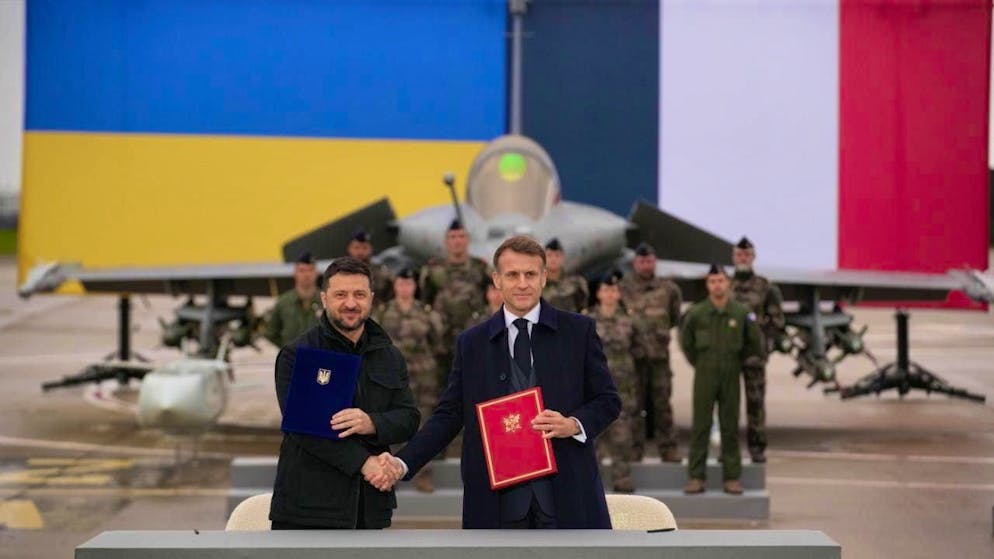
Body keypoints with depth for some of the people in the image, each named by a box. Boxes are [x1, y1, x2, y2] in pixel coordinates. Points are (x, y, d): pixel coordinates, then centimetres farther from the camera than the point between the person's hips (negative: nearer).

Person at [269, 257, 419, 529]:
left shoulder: (390, 357, 16)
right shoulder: (297, 355, -1)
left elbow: (409, 418, 8)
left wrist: (372, 424, -15)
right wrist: (363, 462, -17)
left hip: (370, 509, 5)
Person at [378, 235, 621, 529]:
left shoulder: (579, 330, 5)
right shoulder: (471, 343, 9)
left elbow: (608, 400, 8)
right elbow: (449, 415, 7)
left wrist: (574, 424, -13)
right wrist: (403, 463, -6)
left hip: (568, 499, -1)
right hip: (499, 502, 1)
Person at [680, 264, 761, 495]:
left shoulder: (741, 312, -2)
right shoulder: (696, 313, -4)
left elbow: (753, 342, 11)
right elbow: (686, 342, 11)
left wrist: (738, 363, 12)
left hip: (730, 377, 1)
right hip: (704, 376, 0)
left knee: (730, 428, 4)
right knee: (700, 426, 0)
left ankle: (732, 478, 9)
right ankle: (696, 477, 3)